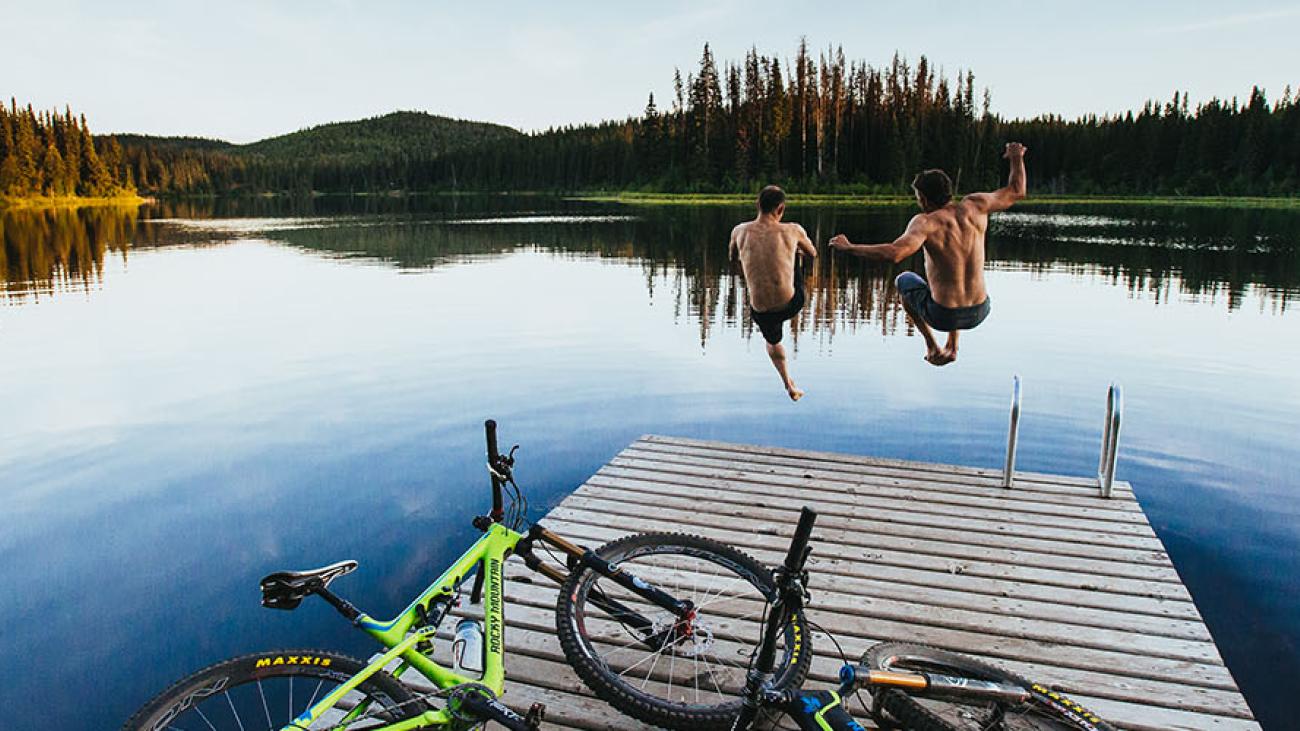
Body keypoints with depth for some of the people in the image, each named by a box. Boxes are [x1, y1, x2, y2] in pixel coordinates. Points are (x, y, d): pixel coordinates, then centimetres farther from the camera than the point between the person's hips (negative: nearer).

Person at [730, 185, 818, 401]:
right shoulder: (792, 231, -8)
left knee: (773, 341, 37)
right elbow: (812, 255, 12)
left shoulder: (739, 231, -3)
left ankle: (789, 385, 46)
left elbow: (732, 256, 19)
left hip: (761, 311, 1)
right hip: (791, 305, -1)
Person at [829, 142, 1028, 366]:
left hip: (944, 316, -4)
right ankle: (952, 347, 36)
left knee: (904, 281, 28)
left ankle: (932, 345, 27)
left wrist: (849, 247, -24)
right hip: (979, 313, 5)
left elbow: (894, 253, -34)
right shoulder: (975, 205, -3)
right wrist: (1017, 158, 28)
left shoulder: (925, 222, -17)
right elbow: (1017, 191, 12)